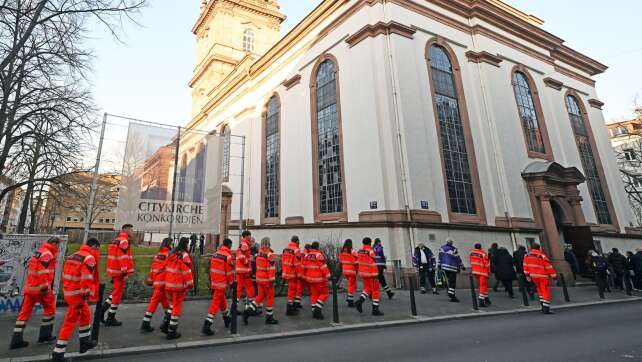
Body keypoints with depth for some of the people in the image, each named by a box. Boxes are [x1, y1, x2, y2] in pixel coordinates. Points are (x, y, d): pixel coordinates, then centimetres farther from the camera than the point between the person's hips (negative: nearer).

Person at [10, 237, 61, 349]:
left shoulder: (38, 252, 16)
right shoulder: (47, 254, -15)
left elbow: (31, 267, 23)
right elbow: (43, 272, -23)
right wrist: (45, 288, -20)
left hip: (29, 287, 8)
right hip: (41, 288, -8)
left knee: (25, 312, 9)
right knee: (50, 309, 8)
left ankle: (16, 340, 9)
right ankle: (45, 336, 13)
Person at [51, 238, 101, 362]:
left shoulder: (73, 255, 12)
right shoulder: (89, 258, -16)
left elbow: (67, 274, 17)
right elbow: (86, 279, -23)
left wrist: (67, 290, 23)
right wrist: (86, 294, -13)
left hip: (68, 292, 9)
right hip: (76, 294, -9)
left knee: (86, 314, 22)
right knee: (70, 322, 0)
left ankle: (85, 341, 33)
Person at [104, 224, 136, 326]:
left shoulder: (117, 240, 16)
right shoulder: (124, 241, -16)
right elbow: (123, 257, -24)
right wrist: (125, 272, -24)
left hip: (114, 270, 10)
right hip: (119, 271, -10)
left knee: (116, 292, 21)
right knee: (117, 294, 1)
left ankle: (102, 310, 21)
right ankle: (110, 319, 11)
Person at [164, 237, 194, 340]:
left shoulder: (172, 253, 10)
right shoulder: (184, 255, -15)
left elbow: (168, 268, 15)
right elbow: (187, 271, -17)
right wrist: (190, 284, -9)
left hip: (169, 284, 8)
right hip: (179, 285, -8)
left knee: (172, 304, 24)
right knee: (177, 306, 2)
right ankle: (172, 332, 8)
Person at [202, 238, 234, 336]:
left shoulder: (215, 254, 7)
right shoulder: (228, 256, -16)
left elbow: (211, 267, 13)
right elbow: (230, 271, -14)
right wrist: (231, 282, 1)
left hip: (213, 282, 8)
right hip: (221, 283, -8)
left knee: (222, 300, 22)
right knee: (215, 304, -3)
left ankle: (227, 319, 39)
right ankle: (206, 326, -3)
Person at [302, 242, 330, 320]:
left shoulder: (306, 256, 7)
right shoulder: (319, 255, -14)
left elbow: (304, 268, 11)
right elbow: (323, 267, -16)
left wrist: (305, 278, 19)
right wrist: (327, 277, -8)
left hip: (309, 279, 7)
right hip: (319, 279, -7)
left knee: (314, 294, 15)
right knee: (324, 294, 6)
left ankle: (314, 311, 16)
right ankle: (318, 309, -5)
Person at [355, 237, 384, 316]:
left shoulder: (360, 251, 8)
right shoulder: (370, 250, -14)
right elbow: (373, 263, -17)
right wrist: (376, 276, -14)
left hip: (362, 272, 7)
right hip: (371, 273, -7)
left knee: (367, 288, 16)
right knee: (375, 290, 4)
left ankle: (359, 301, -4)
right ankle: (375, 309, 7)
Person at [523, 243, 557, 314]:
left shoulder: (527, 255, 2)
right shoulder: (542, 256, -14)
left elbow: (525, 266, 7)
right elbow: (549, 267, -12)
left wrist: (527, 275, 15)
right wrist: (554, 276, -4)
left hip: (533, 276, 5)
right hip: (543, 276, -5)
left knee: (540, 290, 21)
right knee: (546, 292, 1)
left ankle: (543, 305, 19)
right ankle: (546, 309, -1)